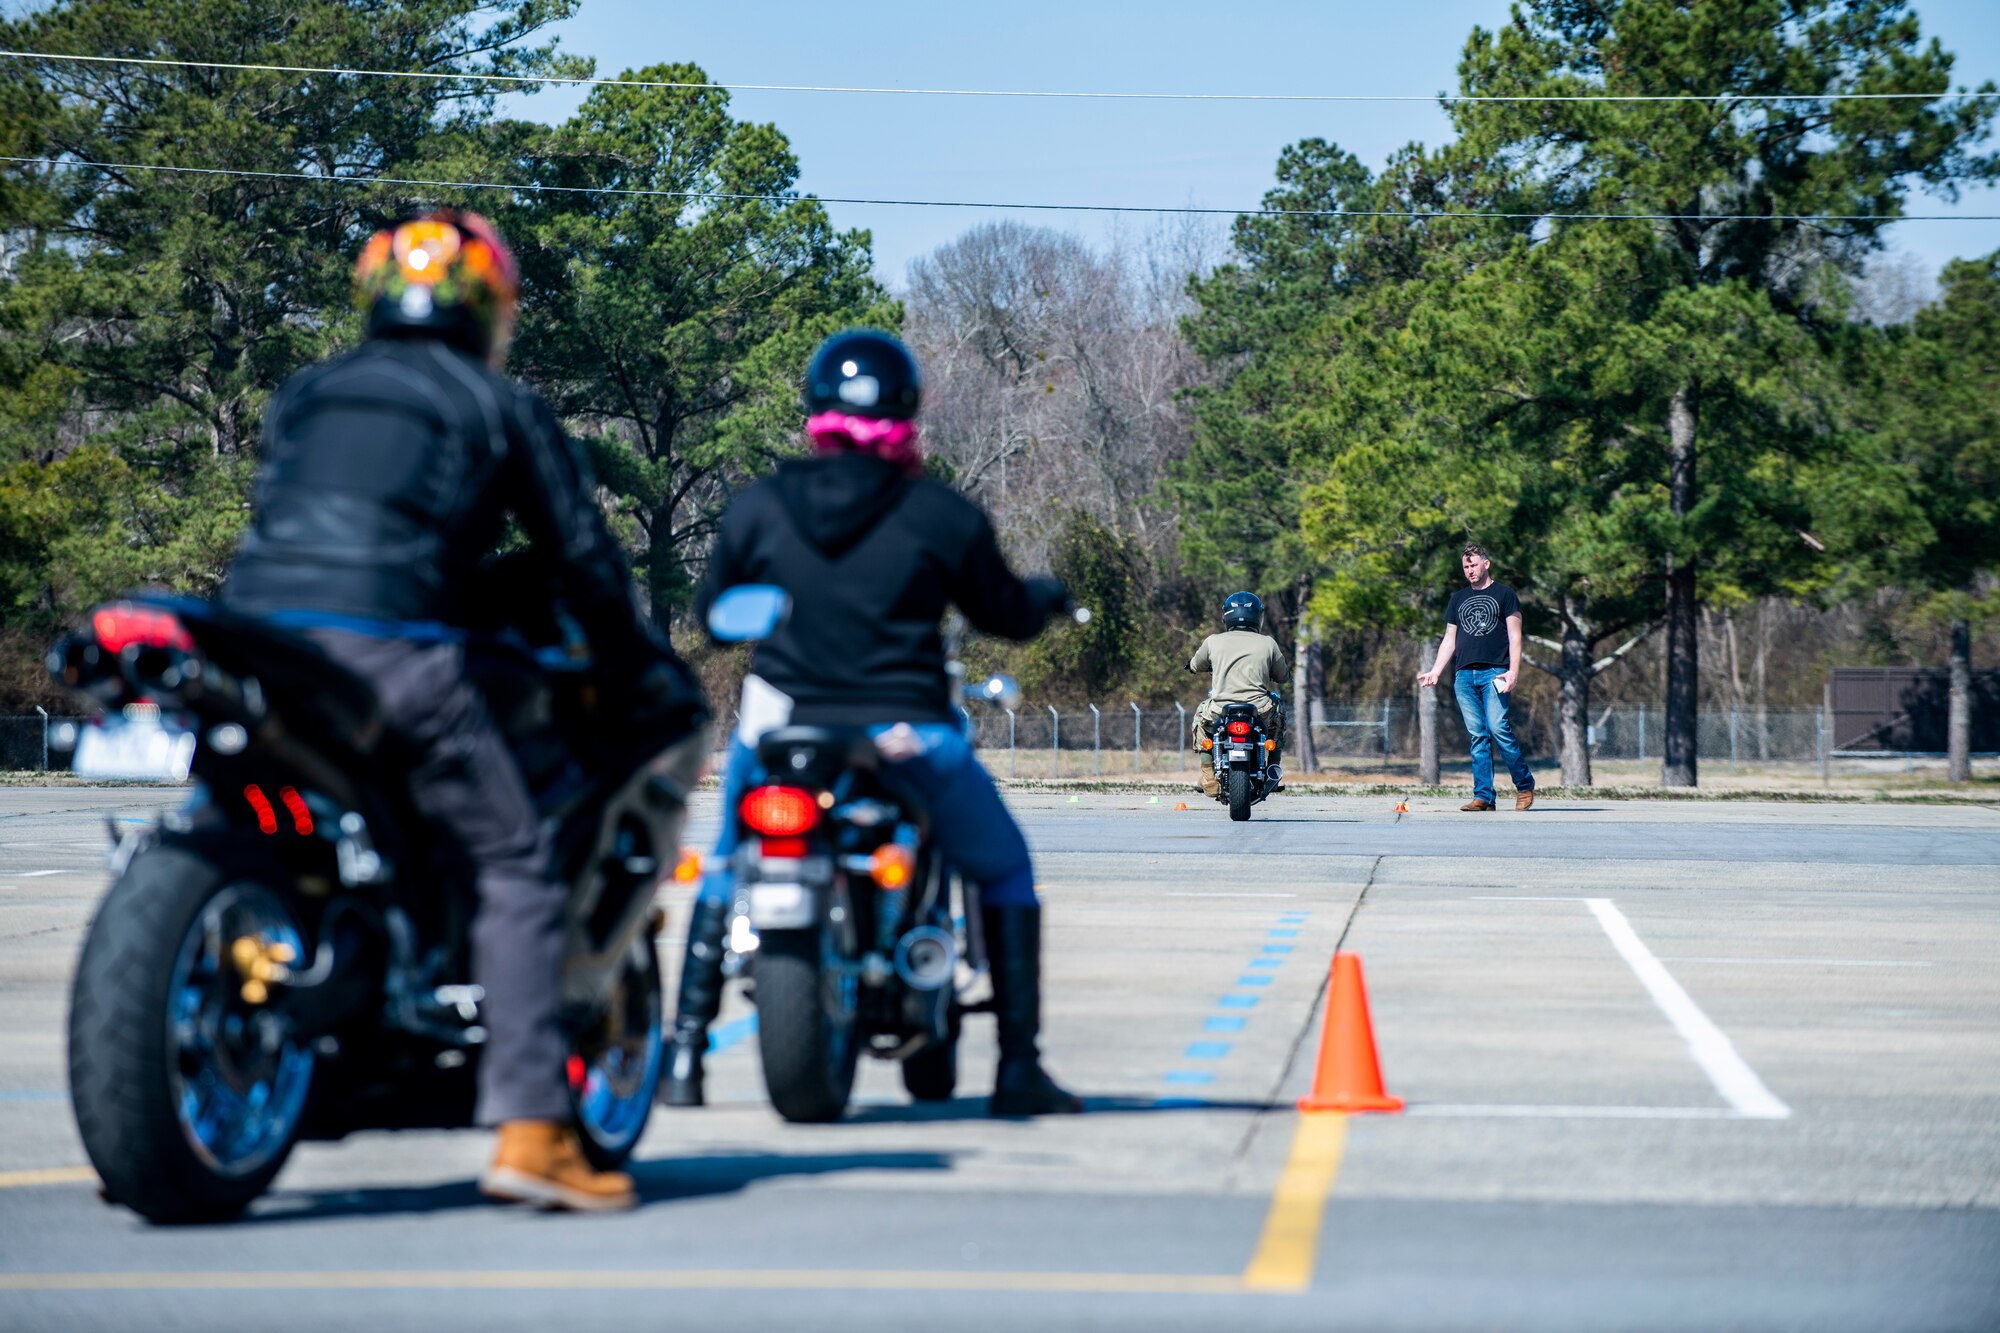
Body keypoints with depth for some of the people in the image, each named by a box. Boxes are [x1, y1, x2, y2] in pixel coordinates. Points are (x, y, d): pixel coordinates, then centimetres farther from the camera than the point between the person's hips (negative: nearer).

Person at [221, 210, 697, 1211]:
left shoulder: (304, 395, 27)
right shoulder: (500, 408, 14)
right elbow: (580, 555, 14)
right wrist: (642, 668, 26)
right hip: (387, 651, -5)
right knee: (514, 871, 0)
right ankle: (529, 1130, -11)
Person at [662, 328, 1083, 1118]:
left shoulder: (757, 508, 1)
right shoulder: (941, 514, -5)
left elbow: (713, 612, 13)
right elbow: (1005, 615, 7)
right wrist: (1049, 596, 30)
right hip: (905, 739, -2)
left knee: (724, 867, 28)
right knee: (1002, 870, 18)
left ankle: (685, 1054, 21)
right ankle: (1017, 1068, 12)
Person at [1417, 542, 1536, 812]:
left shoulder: (1504, 594, 7)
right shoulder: (1458, 599, 21)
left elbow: (1515, 636, 2)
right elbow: (1449, 640, 23)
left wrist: (1513, 671, -10)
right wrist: (1436, 671, 11)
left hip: (1495, 673, -4)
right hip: (1465, 675, 4)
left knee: (1498, 728, -15)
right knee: (1477, 736, -1)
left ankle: (1525, 786, -2)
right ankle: (1483, 796, -3)